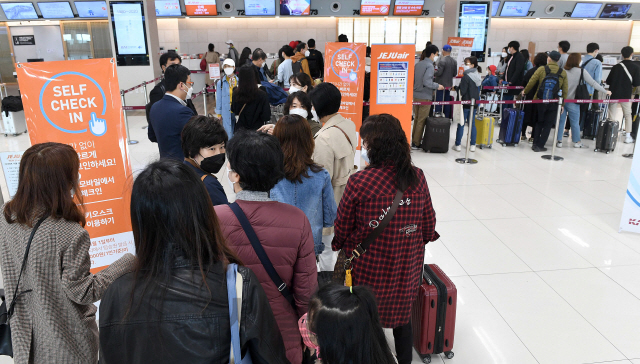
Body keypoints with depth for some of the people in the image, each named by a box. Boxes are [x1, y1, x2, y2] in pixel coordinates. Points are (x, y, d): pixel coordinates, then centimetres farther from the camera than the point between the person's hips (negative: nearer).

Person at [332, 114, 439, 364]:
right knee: (402, 313, 25)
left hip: (367, 268, -3)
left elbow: (342, 228, -10)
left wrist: (338, 247, 10)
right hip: (407, 267, 4)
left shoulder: (358, 182, -22)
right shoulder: (417, 178, -11)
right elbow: (428, 223, 0)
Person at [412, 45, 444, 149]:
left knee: (417, 118, 18)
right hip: (425, 97, -7)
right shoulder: (429, 66, -15)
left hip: (416, 95, 7)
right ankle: (416, 143, 6)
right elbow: (426, 82, -23)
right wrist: (437, 86, -10)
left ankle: (414, 138, 26)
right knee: (422, 120, 2)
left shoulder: (418, 64, 6)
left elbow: (413, 78, 11)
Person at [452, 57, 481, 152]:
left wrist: (456, 88, -3)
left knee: (461, 124, 0)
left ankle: (458, 145, 5)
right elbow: (479, 89, 15)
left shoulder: (466, 77, -17)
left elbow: (462, 91, -18)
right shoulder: (478, 77, 8)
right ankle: (473, 145, 14)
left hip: (466, 103, -7)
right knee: (472, 123, 12)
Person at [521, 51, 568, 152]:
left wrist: (525, 91, 16)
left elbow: (531, 82, -2)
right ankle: (540, 145, 6)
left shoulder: (541, 69, -5)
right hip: (554, 102, 0)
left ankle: (535, 144, 13)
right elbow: (565, 90, 2)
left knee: (538, 122, 14)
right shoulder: (563, 73, 1)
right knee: (548, 124, 7)